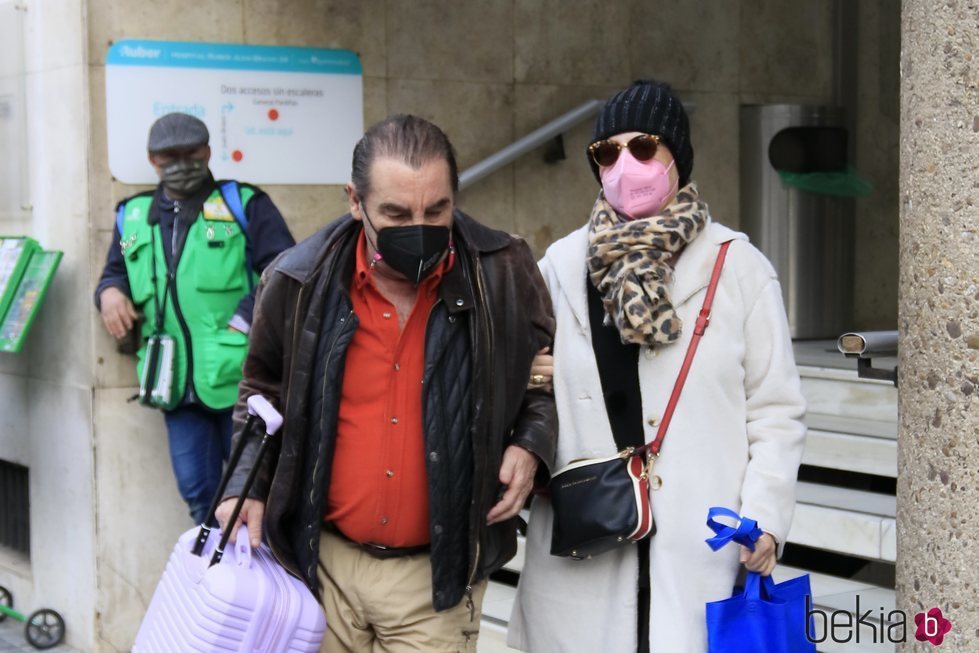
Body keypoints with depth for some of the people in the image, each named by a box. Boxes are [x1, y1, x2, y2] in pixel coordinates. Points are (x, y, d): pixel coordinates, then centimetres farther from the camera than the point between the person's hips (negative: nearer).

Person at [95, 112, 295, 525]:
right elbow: (114, 272, 26)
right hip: (177, 386, 5)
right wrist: (110, 292, 2)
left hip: (239, 378, -4)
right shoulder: (132, 216, 15)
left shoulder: (243, 203, 1)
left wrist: (246, 319, -18)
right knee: (197, 491, 12)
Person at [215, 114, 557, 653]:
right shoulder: (300, 283, -7)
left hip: (437, 575, -1)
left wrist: (530, 445, -8)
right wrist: (248, 486, 0)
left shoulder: (503, 275, -9)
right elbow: (265, 391, 12)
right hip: (322, 565, 2)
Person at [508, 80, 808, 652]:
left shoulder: (737, 265, 0)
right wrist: (525, 378, -4)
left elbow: (775, 408, 1)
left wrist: (765, 518, -9)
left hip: (703, 542, -2)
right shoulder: (562, 264, 6)